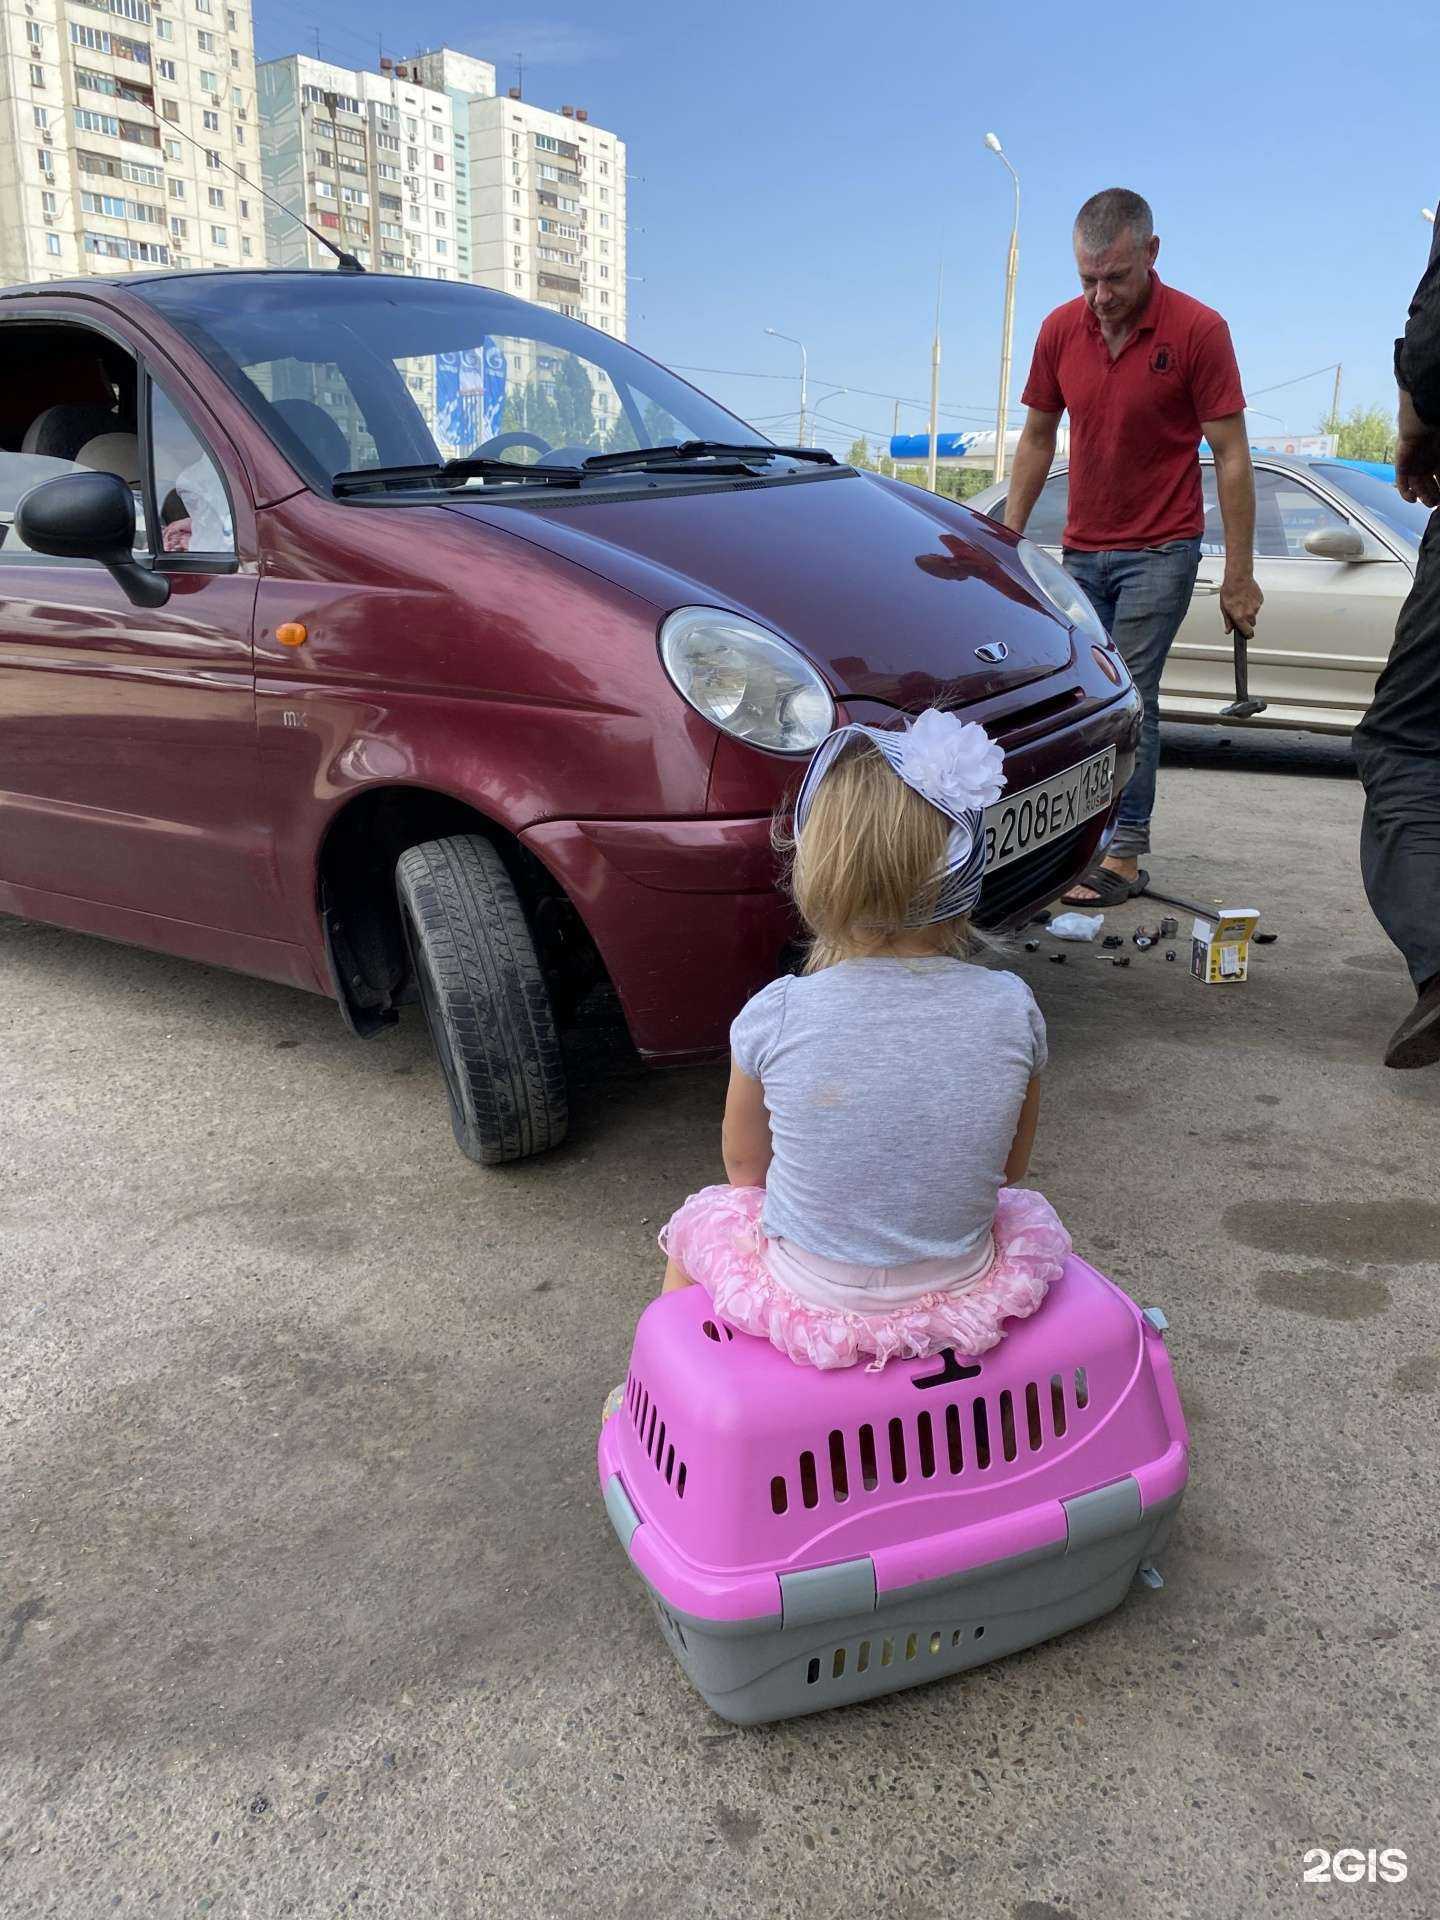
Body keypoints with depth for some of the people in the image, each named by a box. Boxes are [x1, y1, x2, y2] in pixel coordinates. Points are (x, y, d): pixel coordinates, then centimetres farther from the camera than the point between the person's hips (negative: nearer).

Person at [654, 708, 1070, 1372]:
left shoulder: (774, 1017, -20)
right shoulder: (1012, 1010, -15)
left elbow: (743, 1162, -3)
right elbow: (1009, 1168, 0)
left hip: (812, 1302, -1)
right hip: (968, 1293, 2)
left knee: (694, 1222, 29)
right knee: (1026, 1211, 33)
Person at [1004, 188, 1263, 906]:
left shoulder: (1198, 329, -11)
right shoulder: (1060, 329, 2)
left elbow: (1231, 455, -9)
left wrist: (1239, 573, -11)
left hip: (1159, 550, -5)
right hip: (1081, 551, 5)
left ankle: (1124, 857, -1)